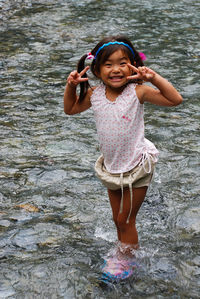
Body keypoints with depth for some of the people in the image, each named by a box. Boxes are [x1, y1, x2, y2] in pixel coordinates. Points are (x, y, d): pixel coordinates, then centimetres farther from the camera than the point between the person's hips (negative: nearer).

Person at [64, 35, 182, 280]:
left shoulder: (137, 92, -19)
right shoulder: (94, 94, -6)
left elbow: (175, 99, -24)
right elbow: (70, 109, 10)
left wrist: (154, 78, -34)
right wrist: (71, 86, -6)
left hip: (136, 166, -5)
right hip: (111, 166, 5)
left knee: (126, 219, 7)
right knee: (118, 218, 19)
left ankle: (127, 260, 28)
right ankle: (124, 254, 40)